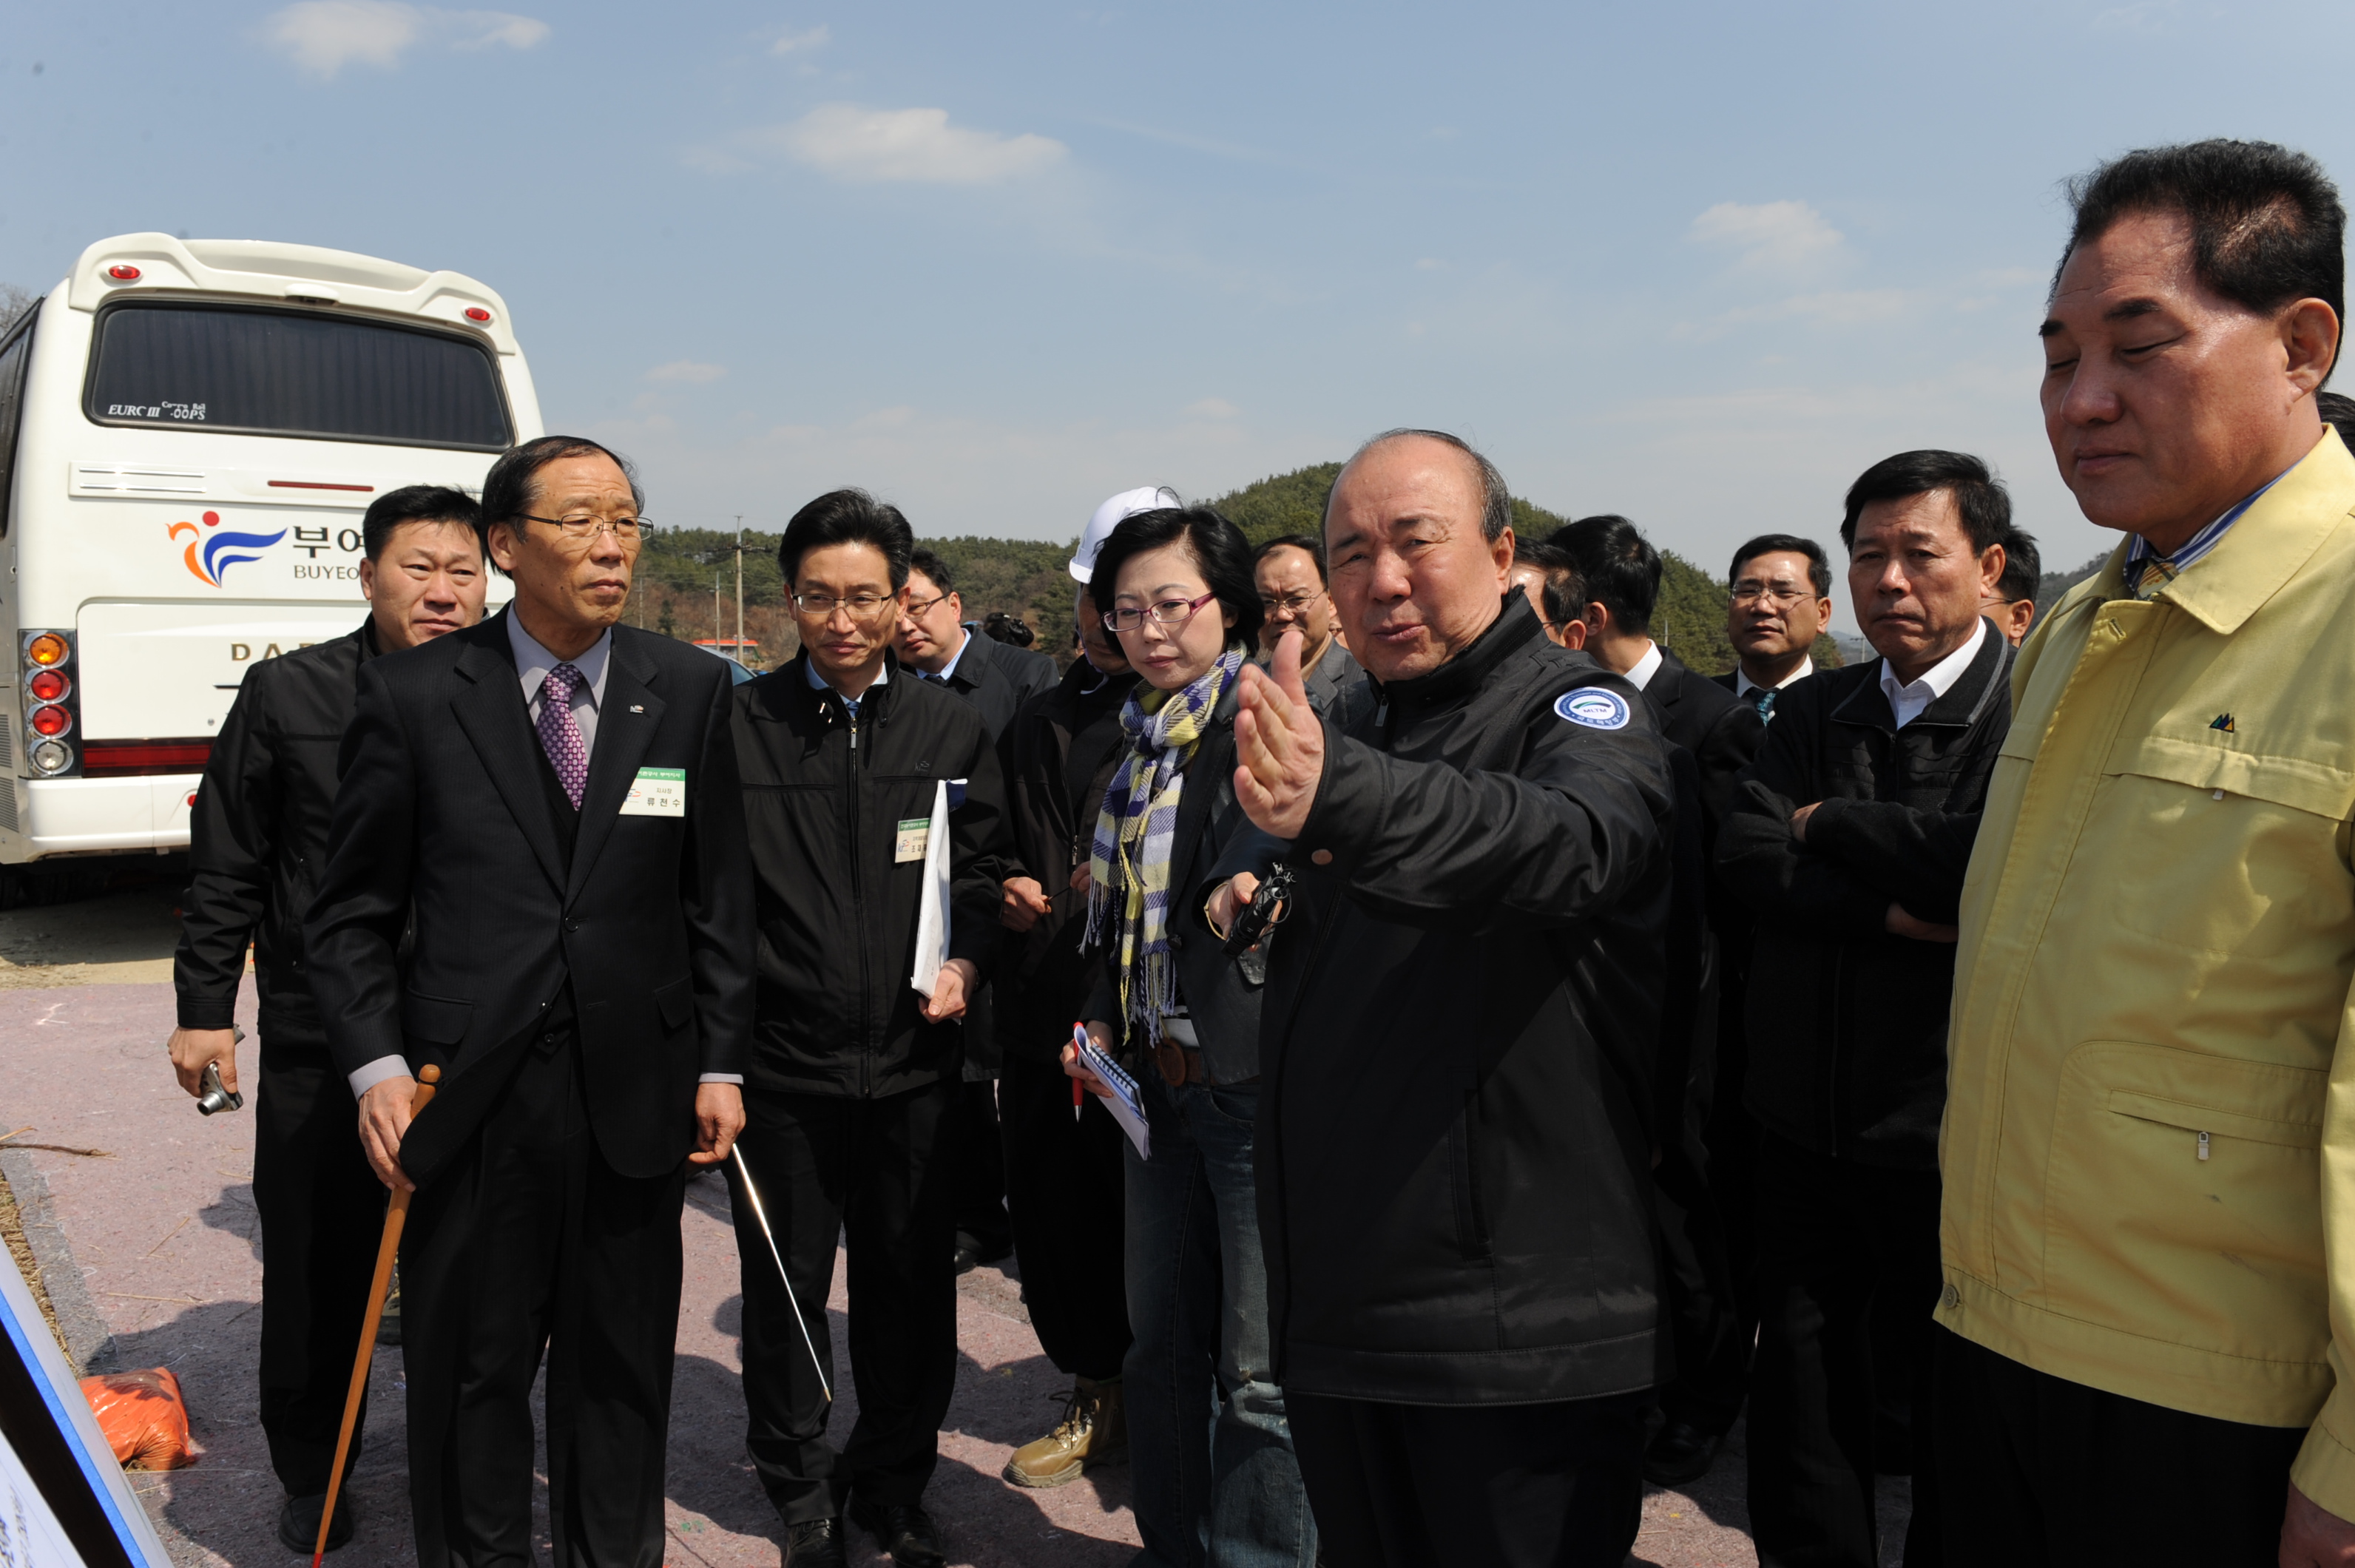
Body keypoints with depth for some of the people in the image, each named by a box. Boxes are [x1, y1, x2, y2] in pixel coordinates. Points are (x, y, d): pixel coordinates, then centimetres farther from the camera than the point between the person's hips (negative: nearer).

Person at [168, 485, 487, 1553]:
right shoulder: (287, 694, -2)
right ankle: (312, 1473, 34)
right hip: (317, 1042, 0)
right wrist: (205, 1005, 2)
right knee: (316, 1270, 12)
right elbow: (226, 868, 3)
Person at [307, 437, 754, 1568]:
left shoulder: (688, 689, 2)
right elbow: (354, 909, 1)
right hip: (468, 1095, -1)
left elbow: (718, 899, 5)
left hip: (636, 1092, 2)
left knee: (623, 1367, 15)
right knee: (470, 1368, 13)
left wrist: (719, 1062, 3)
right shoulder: (411, 693, -3)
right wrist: (375, 1065, -8)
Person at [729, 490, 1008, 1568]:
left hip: (914, 1059, 2)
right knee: (785, 1290, 13)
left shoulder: (952, 727, 4)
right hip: (783, 1061, -1)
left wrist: (964, 960, -8)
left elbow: (980, 866, 9)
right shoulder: (738, 722, -2)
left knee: (912, 1291, 12)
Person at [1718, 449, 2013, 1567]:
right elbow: (1744, 853, -5)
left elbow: (1992, 860, -25)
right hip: (1803, 1132, 5)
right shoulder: (1812, 711, 9)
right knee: (1800, 1410, 16)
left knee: (1950, 1428, 13)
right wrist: (1888, 909, -19)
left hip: (1948, 1140, -4)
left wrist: (1831, 824, -10)